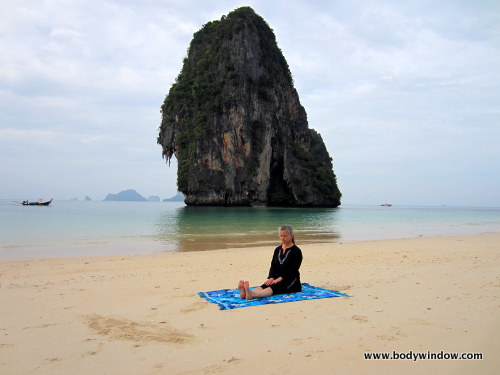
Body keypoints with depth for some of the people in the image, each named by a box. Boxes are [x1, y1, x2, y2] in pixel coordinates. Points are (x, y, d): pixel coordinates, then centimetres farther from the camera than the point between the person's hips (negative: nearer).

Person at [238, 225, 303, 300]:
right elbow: (273, 266, 5)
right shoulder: (277, 249, 13)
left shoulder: (296, 251, -6)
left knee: (275, 287, -35)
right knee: (264, 286, -27)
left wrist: (280, 279, -25)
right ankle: (245, 293, -58)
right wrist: (271, 278, -14)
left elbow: (292, 271, -14)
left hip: (291, 282, -5)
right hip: (278, 279, 5)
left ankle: (253, 294, -65)